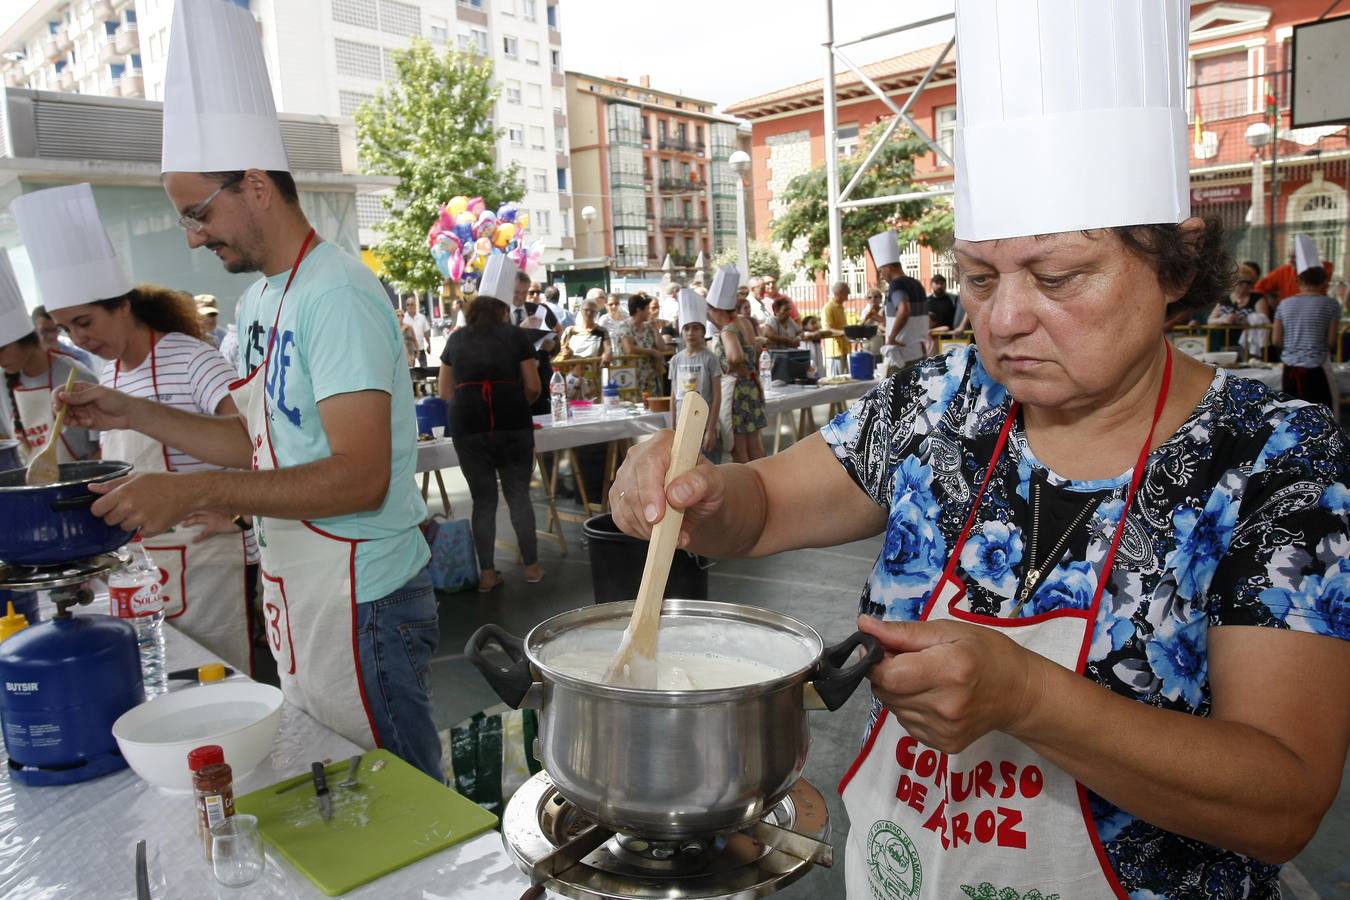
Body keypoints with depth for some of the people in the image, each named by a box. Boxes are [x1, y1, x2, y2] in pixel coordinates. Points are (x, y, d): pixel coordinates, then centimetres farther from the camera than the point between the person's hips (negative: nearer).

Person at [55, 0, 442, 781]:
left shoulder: (338, 294, -18)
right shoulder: (260, 300, 13)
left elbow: (361, 478, -25)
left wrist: (193, 492, -25)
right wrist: (135, 414, 12)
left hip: (363, 599, -9)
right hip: (298, 592, 9)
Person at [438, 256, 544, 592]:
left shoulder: (457, 339, 12)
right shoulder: (515, 336, 5)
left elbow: (444, 391, 13)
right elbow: (533, 387, 2)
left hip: (467, 426, 2)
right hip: (512, 425, -1)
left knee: (483, 499, 9)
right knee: (519, 495, 9)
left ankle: (487, 573, 14)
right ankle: (531, 566, 17)